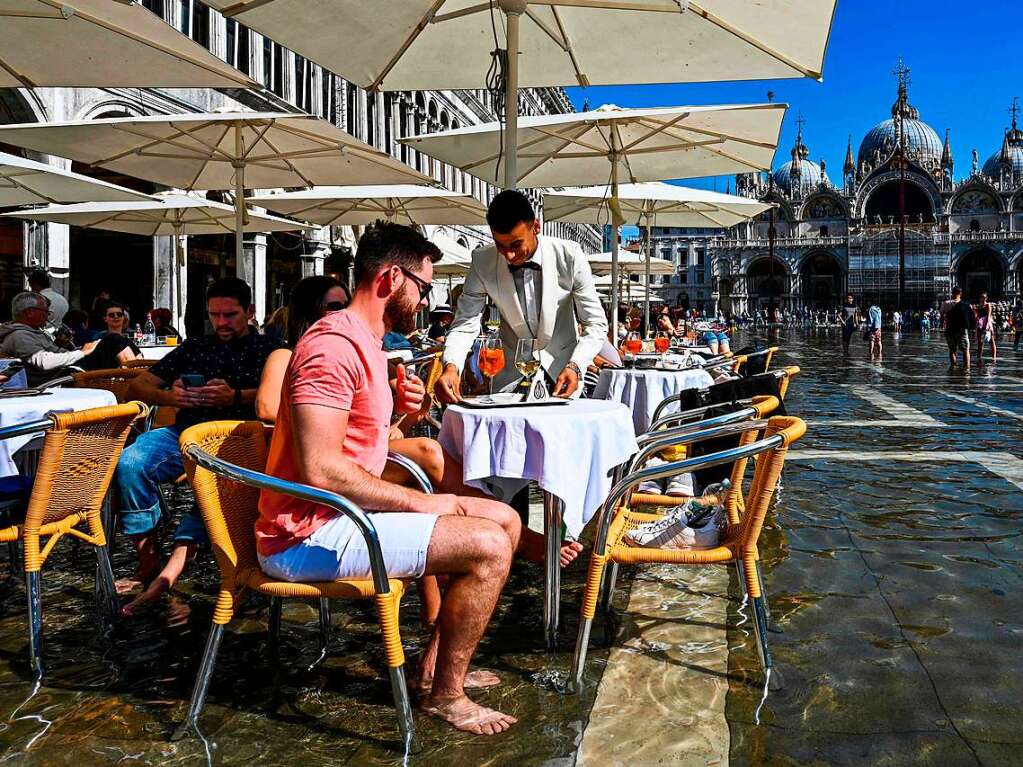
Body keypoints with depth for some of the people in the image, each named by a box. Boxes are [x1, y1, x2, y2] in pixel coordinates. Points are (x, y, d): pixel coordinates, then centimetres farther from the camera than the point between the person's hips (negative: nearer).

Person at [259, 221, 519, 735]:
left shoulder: (365, 345, 16)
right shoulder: (335, 345, -19)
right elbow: (320, 470, -26)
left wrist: (395, 410, 2)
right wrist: (420, 502, -18)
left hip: (345, 515, 11)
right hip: (308, 536, -10)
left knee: (504, 519, 9)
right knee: (488, 546, -19)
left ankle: (435, 665, 15)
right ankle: (445, 695, 0)